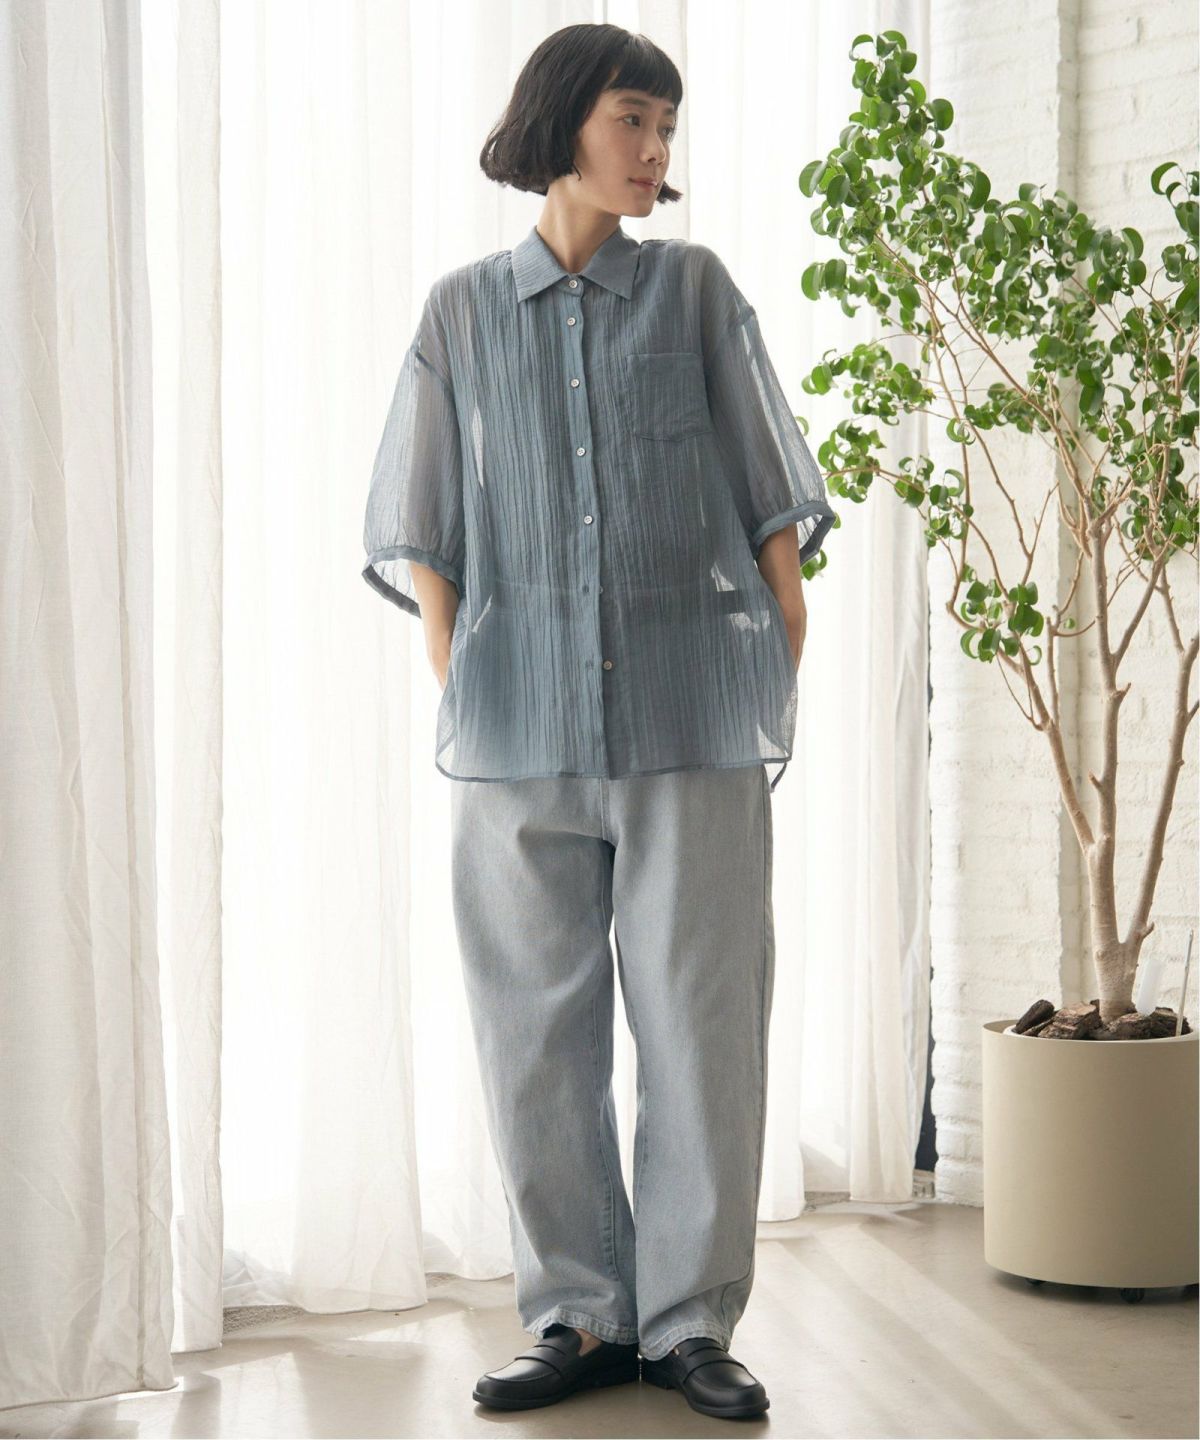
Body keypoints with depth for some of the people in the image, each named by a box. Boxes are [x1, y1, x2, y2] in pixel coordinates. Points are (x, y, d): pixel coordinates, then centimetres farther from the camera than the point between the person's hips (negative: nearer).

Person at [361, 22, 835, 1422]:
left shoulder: (696, 290, 8)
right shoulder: (463, 310, 8)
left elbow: (773, 504, 8)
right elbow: (424, 534, 10)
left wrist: (783, 689, 1)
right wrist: (459, 696, 1)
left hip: (694, 725, 0)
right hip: (521, 728, 1)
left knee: (701, 1019, 1)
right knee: (535, 1030, 4)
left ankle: (691, 1318, 12)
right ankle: (581, 1315, 17)